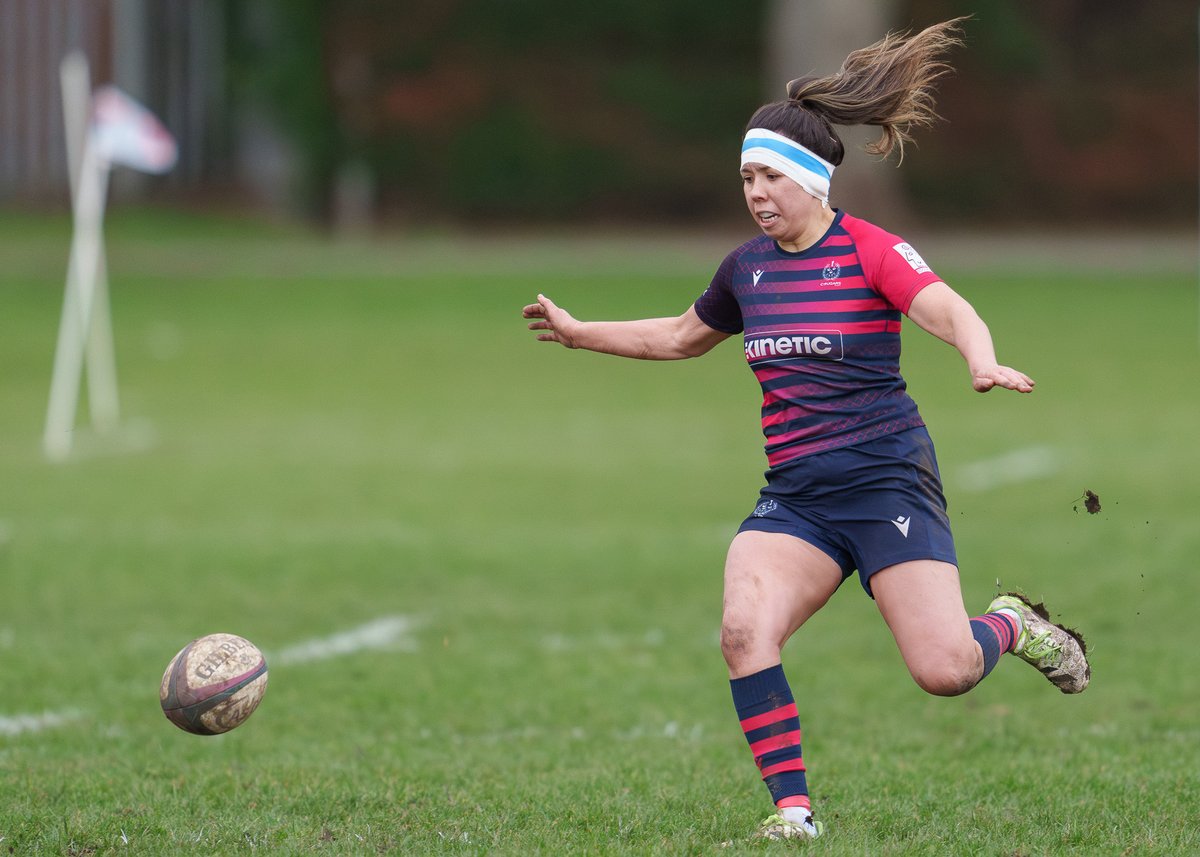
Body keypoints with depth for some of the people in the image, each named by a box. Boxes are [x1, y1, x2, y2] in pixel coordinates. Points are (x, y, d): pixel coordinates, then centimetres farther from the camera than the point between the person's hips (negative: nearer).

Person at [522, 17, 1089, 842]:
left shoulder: (870, 250, -7)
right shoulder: (747, 267, 11)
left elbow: (950, 310, -24)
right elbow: (681, 336, 31)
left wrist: (984, 362, -45)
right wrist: (578, 332, 31)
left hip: (887, 479, -5)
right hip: (794, 495, 5)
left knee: (945, 671, -15)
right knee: (743, 629, -21)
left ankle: (1013, 627, 22)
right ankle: (795, 814, -12)